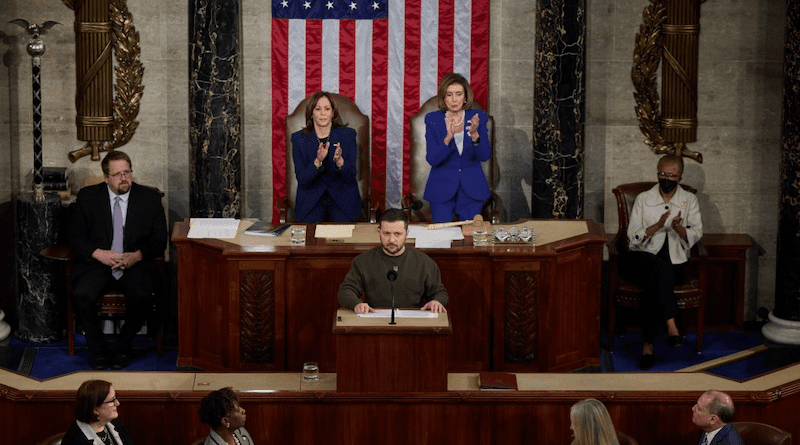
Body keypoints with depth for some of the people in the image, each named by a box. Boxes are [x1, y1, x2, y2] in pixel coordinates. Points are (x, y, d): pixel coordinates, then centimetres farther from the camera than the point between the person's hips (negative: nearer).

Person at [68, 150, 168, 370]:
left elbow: (160, 240, 4)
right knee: (81, 294, -29)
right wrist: (99, 254, -15)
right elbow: (76, 236, 3)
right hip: (97, 262, 1)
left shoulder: (150, 198, 5)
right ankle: (98, 349, -7)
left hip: (136, 263, 0)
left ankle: (124, 346, -4)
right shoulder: (87, 197, 6)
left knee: (142, 296, -31)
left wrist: (136, 256, -15)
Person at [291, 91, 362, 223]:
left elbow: (351, 176, -5)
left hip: (342, 198, 0)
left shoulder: (348, 134, 0)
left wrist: (339, 161, -27)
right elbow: (302, 179, -8)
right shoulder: (299, 138, 0)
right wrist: (318, 161, -27)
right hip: (311, 200, 0)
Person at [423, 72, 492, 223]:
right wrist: (448, 138, -28)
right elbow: (432, 159, -12)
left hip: (472, 188, 1)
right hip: (441, 189, -1)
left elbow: (485, 156, -9)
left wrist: (474, 135, -27)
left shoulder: (478, 117, -1)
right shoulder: (433, 119, -4)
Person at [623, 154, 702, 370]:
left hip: (674, 263, 0)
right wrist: (658, 226, -16)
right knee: (660, 267, -38)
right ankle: (671, 324, -42)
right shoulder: (643, 199, 8)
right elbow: (633, 237, 0)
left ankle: (648, 344, -31)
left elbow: (696, 234, 1)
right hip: (641, 258, 0)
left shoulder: (689, 200, 11)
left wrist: (678, 228, -20)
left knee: (654, 285, -34)